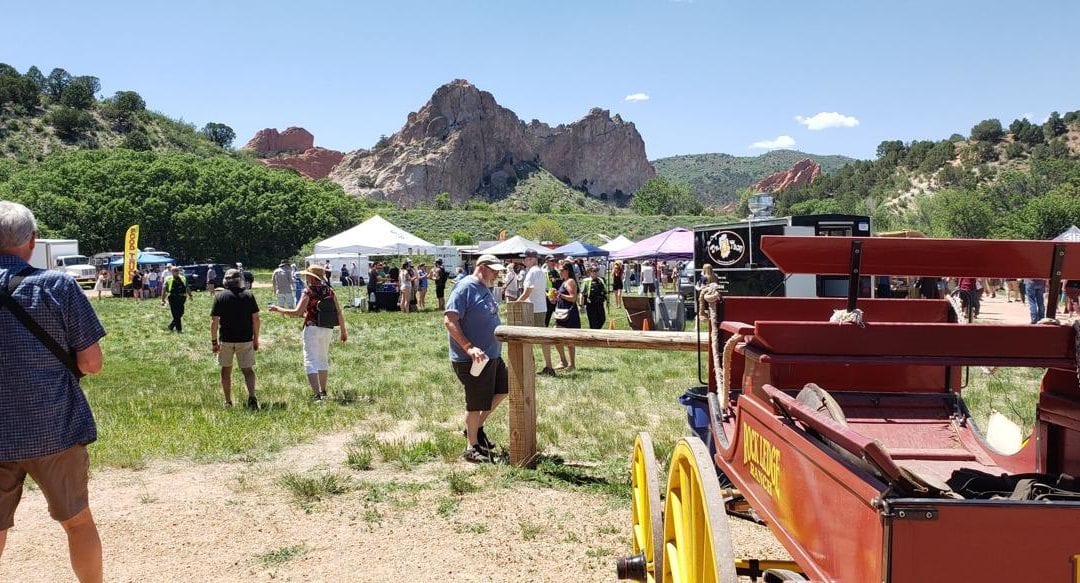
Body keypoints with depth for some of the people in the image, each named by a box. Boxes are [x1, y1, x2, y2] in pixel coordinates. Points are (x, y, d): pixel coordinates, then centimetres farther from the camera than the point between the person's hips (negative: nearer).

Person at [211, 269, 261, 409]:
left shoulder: (219, 296, -4)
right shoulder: (248, 295, 0)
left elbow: (214, 321, -7)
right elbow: (256, 319, 0)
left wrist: (214, 341, 1)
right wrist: (256, 338, 8)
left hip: (226, 339, 0)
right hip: (245, 339, 1)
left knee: (226, 370, 14)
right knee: (248, 369, 5)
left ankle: (228, 402, 19)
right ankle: (252, 396, -17)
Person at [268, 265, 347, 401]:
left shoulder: (308, 292, -11)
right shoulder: (329, 291, 5)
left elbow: (297, 313, -16)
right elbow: (339, 313, 5)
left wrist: (278, 309, -5)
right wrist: (343, 331, 14)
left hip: (312, 328, -6)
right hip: (328, 329, 6)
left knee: (311, 361, -5)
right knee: (323, 359, 21)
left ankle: (317, 395, -18)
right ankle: (323, 392, 30)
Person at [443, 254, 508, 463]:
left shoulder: (485, 289, 12)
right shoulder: (465, 288, -17)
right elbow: (449, 320, -25)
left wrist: (496, 346, 22)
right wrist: (469, 348, -31)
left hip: (492, 356, 10)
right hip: (473, 360, -10)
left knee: (502, 389, 19)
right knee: (476, 403, 1)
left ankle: (478, 427, 32)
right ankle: (472, 447, 17)